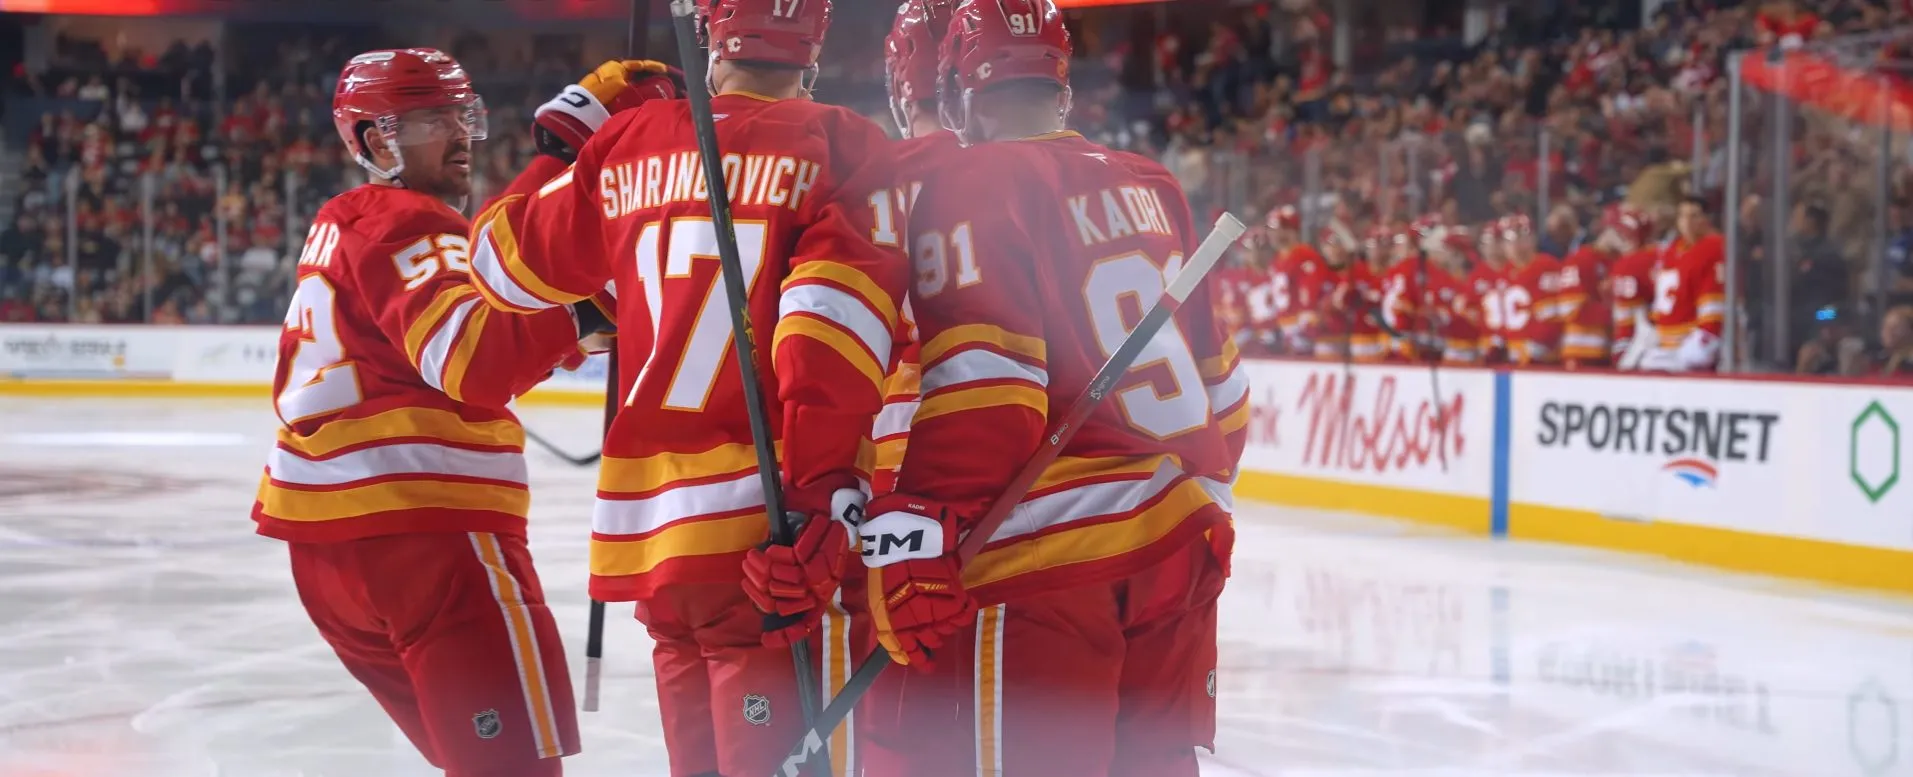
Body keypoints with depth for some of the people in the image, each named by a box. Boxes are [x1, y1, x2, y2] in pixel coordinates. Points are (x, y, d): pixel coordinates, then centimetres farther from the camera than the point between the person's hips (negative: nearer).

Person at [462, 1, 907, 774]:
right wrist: (825, 487, -17)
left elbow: (508, 259, 21)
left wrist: (576, 129, 35)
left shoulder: (628, 142, 9)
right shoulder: (840, 149, -4)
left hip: (645, 526, 5)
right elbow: (834, 316, -16)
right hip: (765, 528, -5)